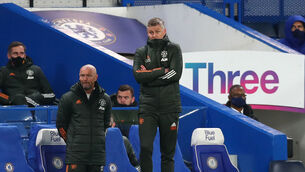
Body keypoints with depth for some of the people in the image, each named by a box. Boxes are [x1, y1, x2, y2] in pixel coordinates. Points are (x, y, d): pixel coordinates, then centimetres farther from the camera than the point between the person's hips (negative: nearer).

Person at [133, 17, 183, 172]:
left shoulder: (174, 49, 7)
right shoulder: (141, 52, 10)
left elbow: (176, 74, -9)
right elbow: (138, 76, -6)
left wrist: (150, 75, -9)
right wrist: (162, 71, -10)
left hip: (170, 107, 0)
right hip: (148, 107, 0)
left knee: (168, 153, 3)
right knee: (145, 149, -13)